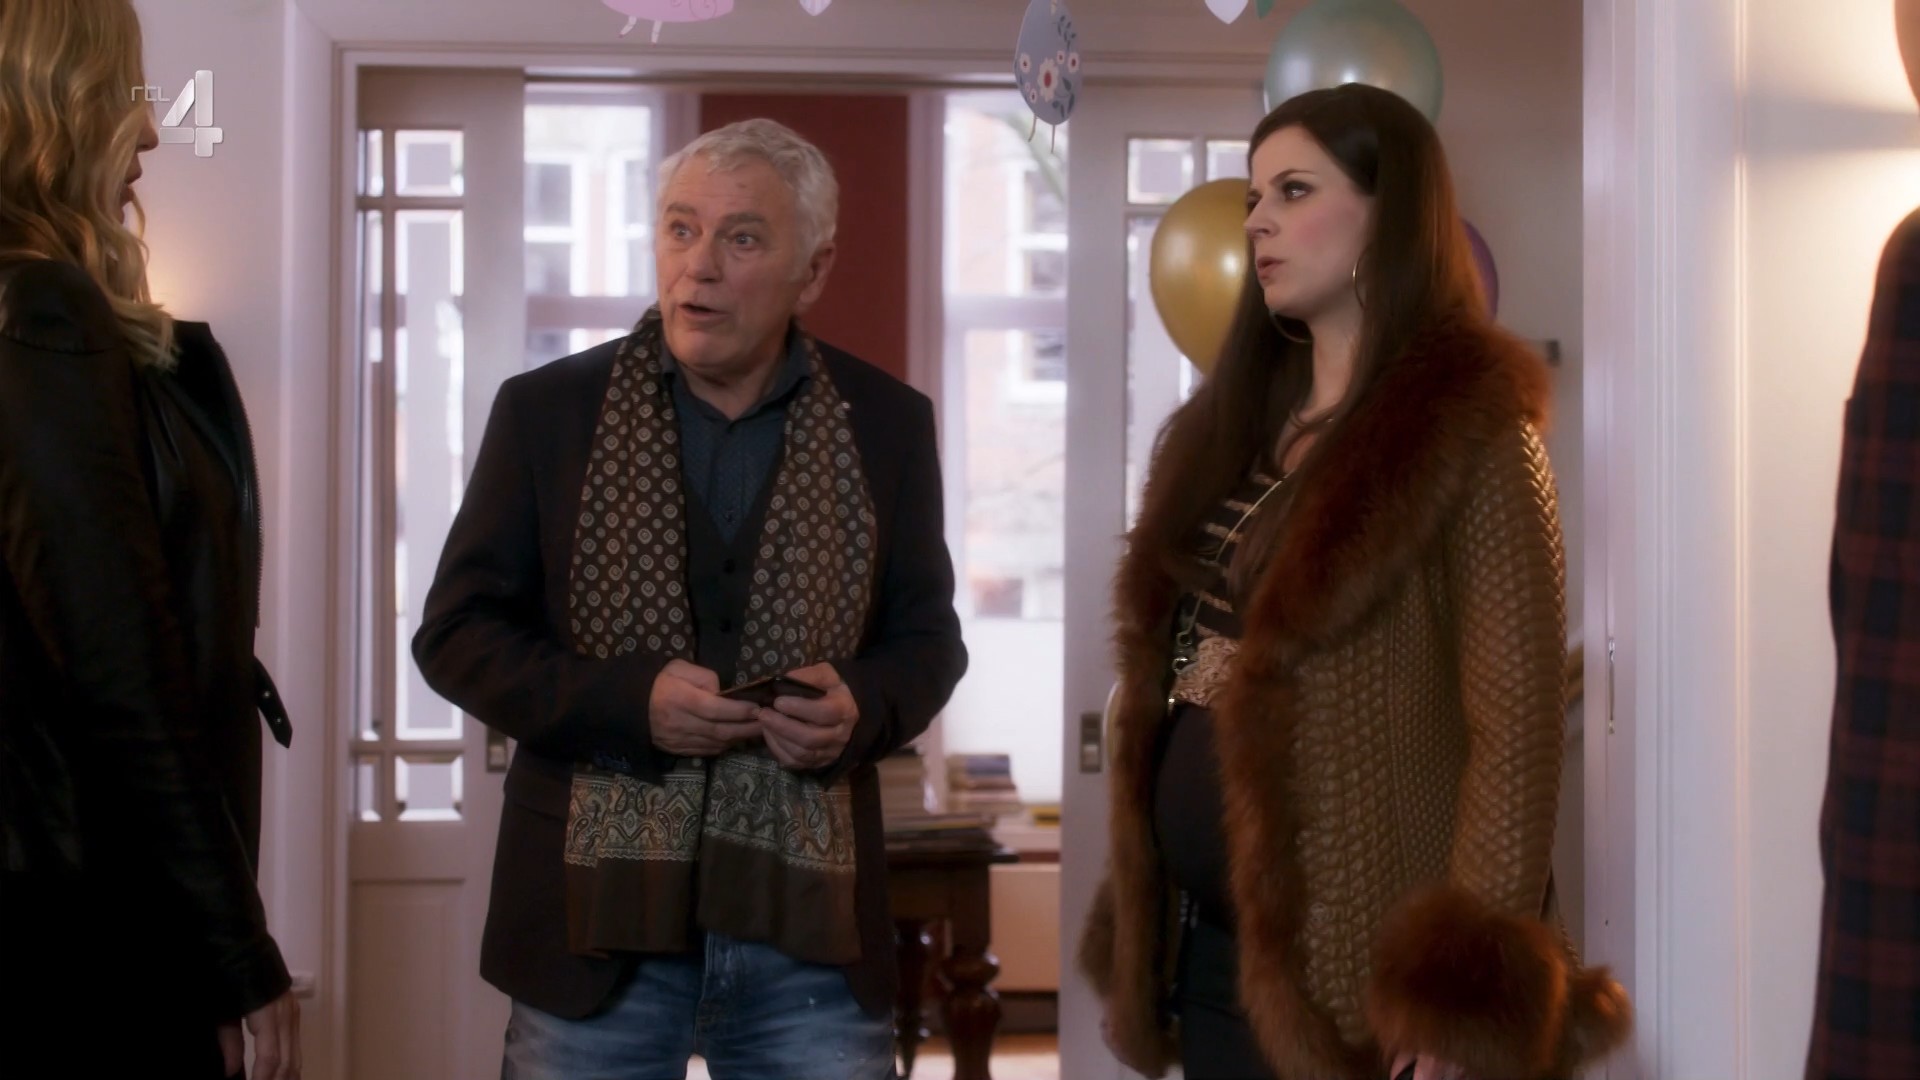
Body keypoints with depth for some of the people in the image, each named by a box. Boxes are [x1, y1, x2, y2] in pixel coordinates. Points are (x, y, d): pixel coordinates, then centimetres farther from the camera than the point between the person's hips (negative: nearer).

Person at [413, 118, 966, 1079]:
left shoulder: (885, 423, 6)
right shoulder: (547, 410, 2)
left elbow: (926, 636, 12)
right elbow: (456, 632, 2)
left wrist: (862, 709, -11)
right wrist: (628, 700, -14)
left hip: (814, 928, 1)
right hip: (596, 923, -1)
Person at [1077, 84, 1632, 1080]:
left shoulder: (1468, 431, -10)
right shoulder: (1237, 421, 13)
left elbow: (1515, 725, -15)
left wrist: (1466, 988, -19)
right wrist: (1143, 914, 13)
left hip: (1349, 957, -7)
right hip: (1204, 940, 7)